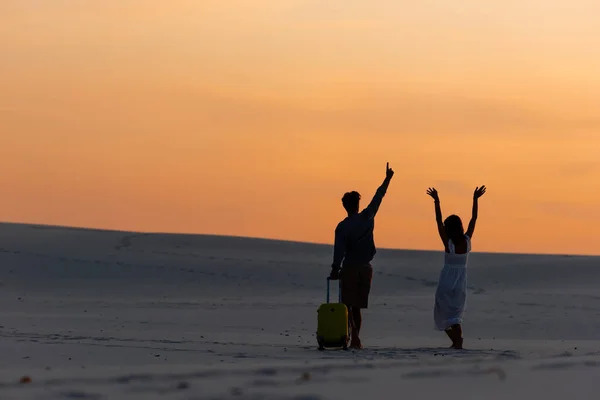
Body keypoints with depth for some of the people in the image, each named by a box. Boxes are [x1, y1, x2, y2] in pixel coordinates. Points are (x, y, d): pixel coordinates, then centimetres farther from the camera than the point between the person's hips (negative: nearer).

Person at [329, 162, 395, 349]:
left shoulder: (342, 227, -9)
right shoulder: (367, 218, 0)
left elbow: (339, 250, -15)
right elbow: (378, 198, 12)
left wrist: (335, 270, -12)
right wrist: (387, 179, 23)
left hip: (349, 269, -4)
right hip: (366, 268, 4)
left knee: (348, 305, -1)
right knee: (357, 306, 12)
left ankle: (354, 335, -21)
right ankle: (355, 340, 10)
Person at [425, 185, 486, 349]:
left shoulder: (448, 242, -15)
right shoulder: (467, 240, -6)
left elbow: (438, 221, -17)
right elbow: (474, 218, -1)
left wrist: (437, 201, -18)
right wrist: (475, 199, 2)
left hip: (446, 280, -4)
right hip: (461, 281, 4)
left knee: (443, 313, 6)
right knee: (456, 312, 13)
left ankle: (456, 340, -7)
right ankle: (458, 339, -3)